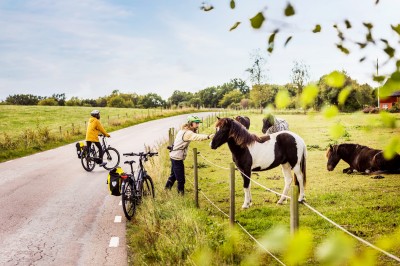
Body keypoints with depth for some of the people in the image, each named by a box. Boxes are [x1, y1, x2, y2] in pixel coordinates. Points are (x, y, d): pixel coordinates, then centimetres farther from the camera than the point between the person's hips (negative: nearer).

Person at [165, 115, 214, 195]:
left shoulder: (184, 130, 9)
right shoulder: (188, 133, -23)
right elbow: (196, 137, -42)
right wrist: (208, 137, -58)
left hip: (174, 155, 11)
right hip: (177, 157, -11)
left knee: (173, 175, 27)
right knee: (181, 179, -6)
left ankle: (167, 188, 42)